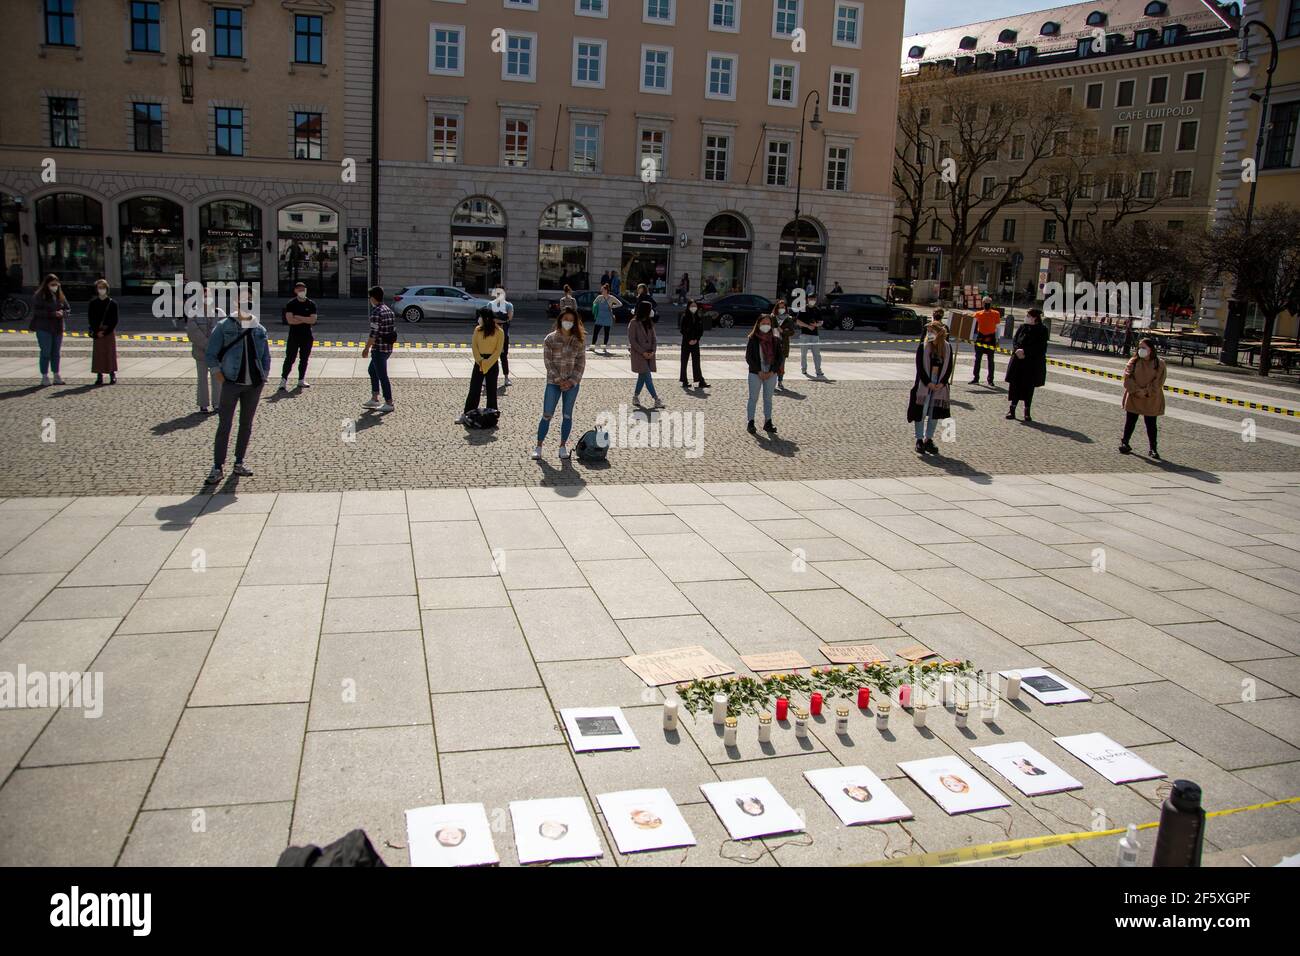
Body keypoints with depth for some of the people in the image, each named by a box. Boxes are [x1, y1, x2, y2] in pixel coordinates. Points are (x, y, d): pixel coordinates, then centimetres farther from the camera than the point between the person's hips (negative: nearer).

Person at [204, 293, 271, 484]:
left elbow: (266, 356, 15)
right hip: (231, 383, -4)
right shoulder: (224, 326, -2)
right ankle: (218, 467, 2)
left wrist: (264, 376, 6)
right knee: (224, 425, -3)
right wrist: (219, 373, -8)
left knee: (246, 425, 10)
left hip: (254, 384, 4)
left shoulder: (259, 330, 8)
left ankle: (239, 463, 22)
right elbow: (211, 354, -1)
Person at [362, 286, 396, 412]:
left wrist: (366, 349, -13)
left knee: (382, 376, -1)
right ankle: (374, 399, 25)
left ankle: (389, 403, 4)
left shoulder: (376, 312, -17)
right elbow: (394, 330, 14)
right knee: (372, 370, 22)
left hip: (379, 349, -9)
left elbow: (374, 333, -20)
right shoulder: (389, 310, 10)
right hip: (388, 347, 9)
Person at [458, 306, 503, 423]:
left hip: (492, 363, -3)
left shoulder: (499, 332, -7)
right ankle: (466, 414, 5)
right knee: (474, 390, 2)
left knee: (491, 390, 5)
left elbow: (498, 350, -9)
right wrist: (480, 361, -12)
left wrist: (487, 363, -16)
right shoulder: (478, 329, 2)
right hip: (479, 362, 3)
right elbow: (474, 346, 1)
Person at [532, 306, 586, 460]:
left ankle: (563, 446, 18)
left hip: (572, 383, 2)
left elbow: (581, 362, 0)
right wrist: (559, 380, -13)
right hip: (553, 383, -2)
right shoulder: (550, 339, -3)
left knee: (567, 415, 8)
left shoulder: (579, 340, 2)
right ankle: (539, 446, 7)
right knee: (547, 415, -1)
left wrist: (572, 381, -10)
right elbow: (548, 362, -6)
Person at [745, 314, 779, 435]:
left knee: (768, 399, 9)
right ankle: (751, 423, 5)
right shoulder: (753, 339, -4)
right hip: (755, 374, -3)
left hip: (771, 374, 3)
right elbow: (748, 357, -7)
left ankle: (768, 423, 15)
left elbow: (779, 357, 4)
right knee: (753, 398, 1)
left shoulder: (775, 340, 4)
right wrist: (759, 371, -12)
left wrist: (772, 371, -8)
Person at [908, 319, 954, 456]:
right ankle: (919, 440, 7)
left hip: (940, 386, 3)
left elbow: (949, 367, 3)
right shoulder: (923, 347, -5)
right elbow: (920, 367, -8)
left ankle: (929, 439, 17)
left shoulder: (947, 347, 2)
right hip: (923, 385, -3)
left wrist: (942, 383, -8)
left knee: (935, 413, 7)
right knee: (921, 412, -1)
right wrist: (928, 383, -14)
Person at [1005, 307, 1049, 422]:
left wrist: (1024, 351, -20)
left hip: (1033, 363, -3)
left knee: (1028, 386, 3)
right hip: (1018, 361, 3)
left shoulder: (1042, 330, -4)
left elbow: (1040, 347, -12)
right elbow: (1014, 341, 5)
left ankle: (1027, 411, 13)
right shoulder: (1022, 327, 7)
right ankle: (1012, 408, 10)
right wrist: (1018, 350, -15)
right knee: (1015, 385, 2)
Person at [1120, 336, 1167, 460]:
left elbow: (1158, 383, -8)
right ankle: (1125, 443, 19)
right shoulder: (1133, 362, 0)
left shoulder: (1160, 365, -5)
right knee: (1130, 421, 7)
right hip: (1133, 399, 1)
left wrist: (1146, 392, -18)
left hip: (1151, 400, -1)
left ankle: (1153, 449, 13)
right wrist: (1137, 390, -16)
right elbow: (1128, 378, -6)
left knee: (1151, 425, 5)